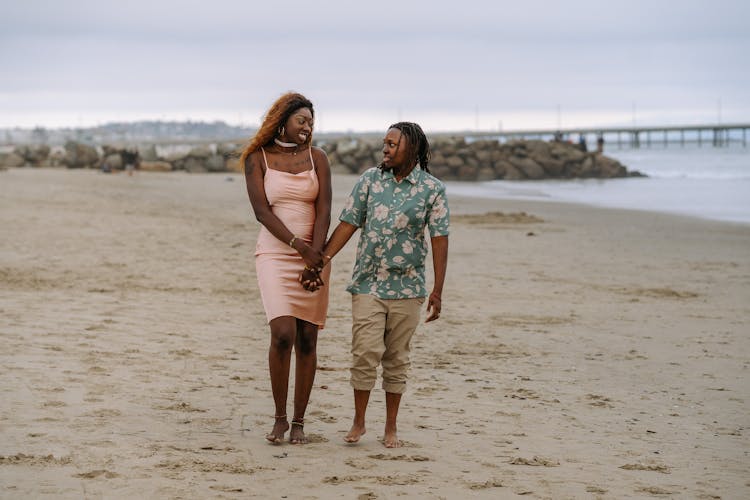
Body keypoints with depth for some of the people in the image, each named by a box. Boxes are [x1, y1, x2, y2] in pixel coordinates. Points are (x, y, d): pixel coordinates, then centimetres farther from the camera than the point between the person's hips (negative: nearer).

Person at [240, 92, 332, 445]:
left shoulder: (317, 158, 7)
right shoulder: (257, 159, 1)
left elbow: (323, 211, -1)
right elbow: (262, 211, -7)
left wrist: (316, 256, -14)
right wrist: (300, 248, -16)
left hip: (313, 255, 3)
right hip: (274, 254, -3)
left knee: (307, 339, 0)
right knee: (283, 333, -17)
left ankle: (299, 422, 8)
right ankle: (279, 418, -3)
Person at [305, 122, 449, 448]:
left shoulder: (432, 189, -2)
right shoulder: (370, 180, 3)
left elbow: (439, 240, -5)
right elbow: (348, 224, 4)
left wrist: (437, 291, -11)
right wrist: (321, 261, -5)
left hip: (407, 288, -1)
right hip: (367, 284, 1)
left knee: (396, 360, 7)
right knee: (365, 354, -6)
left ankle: (391, 428, 16)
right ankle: (358, 422, 9)